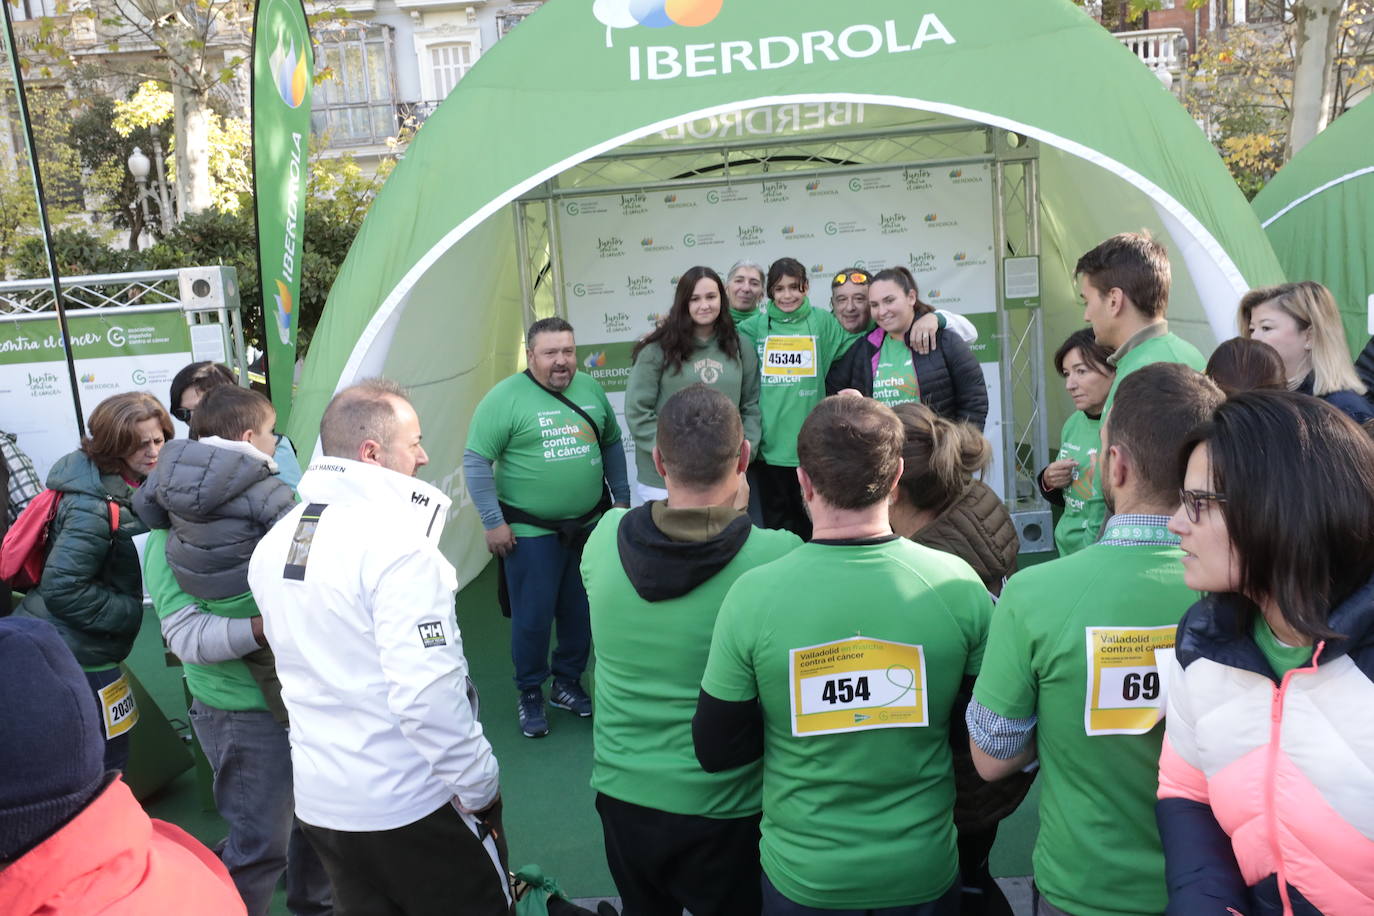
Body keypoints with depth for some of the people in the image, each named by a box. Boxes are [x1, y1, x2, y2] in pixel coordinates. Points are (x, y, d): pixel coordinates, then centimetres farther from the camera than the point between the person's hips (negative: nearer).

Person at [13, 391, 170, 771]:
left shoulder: (129, 485, 3)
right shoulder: (97, 507, -25)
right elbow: (62, 589, -27)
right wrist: (135, 612, -21)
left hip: (79, 647, 9)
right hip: (74, 654, -9)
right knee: (105, 765, 3)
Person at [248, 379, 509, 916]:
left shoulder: (272, 545, 3)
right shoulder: (394, 542, -22)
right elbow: (429, 693, -26)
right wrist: (482, 791, -16)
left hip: (319, 800, 7)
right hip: (411, 803, -7)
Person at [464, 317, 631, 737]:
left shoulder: (591, 390, 5)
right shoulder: (505, 398, -11)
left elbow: (612, 445, 17)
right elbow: (476, 462, -11)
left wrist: (622, 497, 15)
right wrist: (493, 521, -12)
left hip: (589, 525, 5)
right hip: (530, 532, -5)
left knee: (582, 612, 14)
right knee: (533, 617, 2)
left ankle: (567, 683, 34)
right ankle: (530, 695, 23)